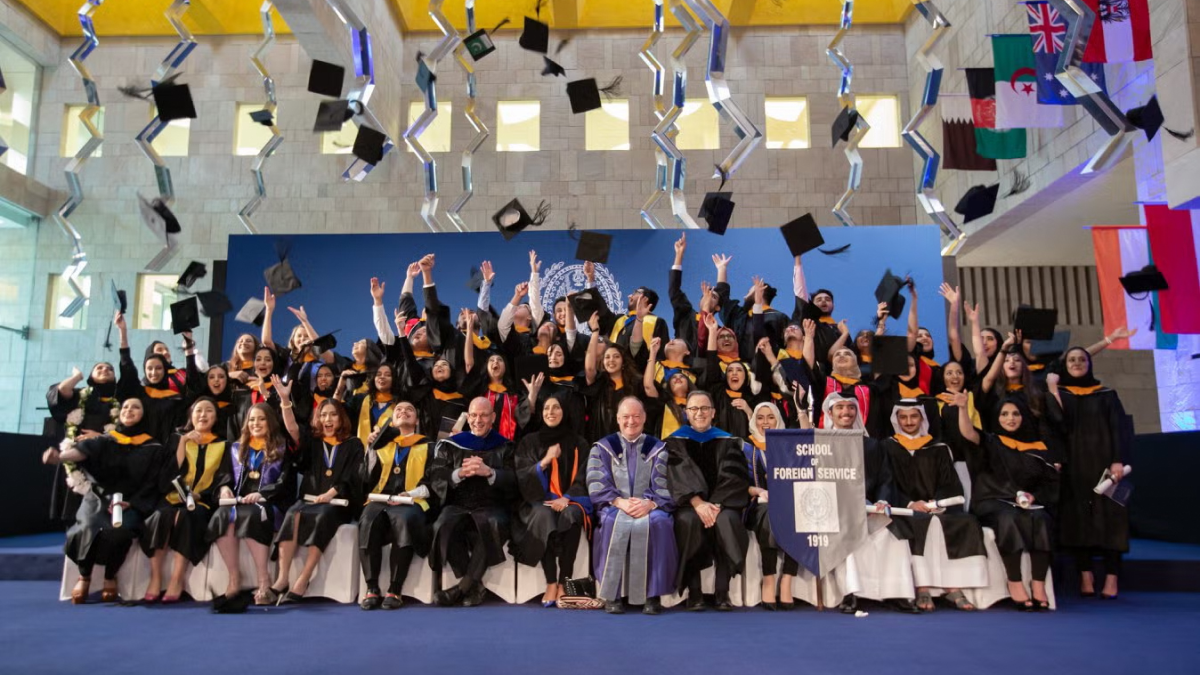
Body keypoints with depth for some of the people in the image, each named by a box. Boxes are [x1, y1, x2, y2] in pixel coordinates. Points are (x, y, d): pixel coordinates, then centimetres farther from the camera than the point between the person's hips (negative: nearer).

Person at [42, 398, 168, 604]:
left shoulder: (154, 449, 8)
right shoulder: (105, 441, 10)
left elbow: (151, 485, 3)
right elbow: (84, 450, -13)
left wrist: (129, 504, -15)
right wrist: (60, 456, -36)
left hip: (131, 504, -1)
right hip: (98, 498, 1)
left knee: (118, 531, -34)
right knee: (87, 528, -31)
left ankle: (110, 576, -7)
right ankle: (84, 576, -5)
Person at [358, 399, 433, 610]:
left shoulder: (427, 446, 18)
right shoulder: (381, 443, 24)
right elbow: (368, 479, 12)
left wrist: (411, 494, -11)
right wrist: (371, 449, 2)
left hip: (411, 502, -2)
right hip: (380, 500, 2)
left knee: (404, 520, -37)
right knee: (368, 521, -33)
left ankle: (395, 590, -33)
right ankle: (372, 589, -31)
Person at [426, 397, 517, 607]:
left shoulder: (504, 447, 15)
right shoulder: (451, 445, 18)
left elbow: (513, 482, 1)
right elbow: (435, 479, 7)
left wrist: (489, 472, -15)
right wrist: (460, 473, -12)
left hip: (491, 506, -1)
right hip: (457, 505, 1)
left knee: (494, 525, -36)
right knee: (444, 526, -33)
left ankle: (464, 586, -25)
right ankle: (475, 586, -21)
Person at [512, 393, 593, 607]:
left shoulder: (579, 444, 12)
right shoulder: (529, 442, 12)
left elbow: (582, 479, 5)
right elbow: (521, 478, 2)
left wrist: (566, 499, -14)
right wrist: (545, 460, -12)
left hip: (570, 500, 0)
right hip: (539, 500, 0)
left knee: (571, 516, -36)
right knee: (544, 516, -36)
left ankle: (563, 583, -32)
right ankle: (551, 582, -34)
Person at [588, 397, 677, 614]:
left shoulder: (658, 449, 14)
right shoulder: (603, 447, 13)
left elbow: (664, 487, 2)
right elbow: (596, 484, -1)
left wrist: (650, 503, -20)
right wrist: (618, 501, -19)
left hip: (649, 508, 0)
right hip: (614, 507, 0)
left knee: (657, 522, -34)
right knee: (615, 522, -35)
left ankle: (652, 594, -26)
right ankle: (612, 594, -27)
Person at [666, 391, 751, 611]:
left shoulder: (728, 442, 12)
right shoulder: (676, 442, 10)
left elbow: (734, 477, 0)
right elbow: (680, 476, -5)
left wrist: (715, 505, -17)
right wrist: (698, 503, -22)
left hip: (721, 504, 1)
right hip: (688, 504, -1)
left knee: (726, 520, -33)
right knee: (689, 520, -34)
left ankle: (723, 592, -24)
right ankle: (693, 592, -26)